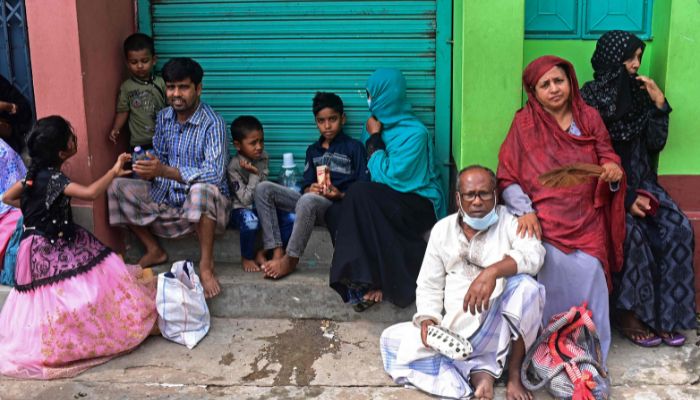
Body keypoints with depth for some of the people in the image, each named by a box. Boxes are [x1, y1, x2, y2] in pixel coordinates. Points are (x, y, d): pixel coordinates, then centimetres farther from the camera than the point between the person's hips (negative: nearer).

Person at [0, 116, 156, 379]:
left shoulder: (37, 172, 5)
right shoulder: (52, 178, -22)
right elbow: (90, 193, -37)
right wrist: (114, 172, -26)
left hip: (47, 246, 9)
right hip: (47, 250, -9)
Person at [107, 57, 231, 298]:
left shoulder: (212, 123, -20)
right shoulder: (163, 118, 2)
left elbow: (214, 174, -32)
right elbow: (160, 156, 13)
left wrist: (164, 171, -41)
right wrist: (148, 169, -14)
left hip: (204, 205, -7)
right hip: (166, 196, 7)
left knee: (202, 190, -40)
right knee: (117, 188, -4)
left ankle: (206, 265, -23)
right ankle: (154, 251, 7)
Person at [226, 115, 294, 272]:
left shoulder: (263, 158, 0)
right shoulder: (234, 167, -16)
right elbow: (246, 199, -19)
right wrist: (255, 175, -21)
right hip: (241, 209, -6)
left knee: (292, 219, -17)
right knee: (251, 222, -40)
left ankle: (262, 253, -4)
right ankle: (247, 257, -10)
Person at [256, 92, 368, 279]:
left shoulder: (354, 147, 4)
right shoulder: (313, 150, 20)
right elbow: (306, 186, 14)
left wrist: (341, 195, -18)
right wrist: (311, 189, -10)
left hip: (339, 205, -6)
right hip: (312, 202, 6)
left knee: (308, 200, -40)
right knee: (264, 189, -10)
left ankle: (290, 260, -24)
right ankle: (277, 253, -21)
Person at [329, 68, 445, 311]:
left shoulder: (415, 133, -14)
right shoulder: (378, 123, 7)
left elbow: (389, 176, -20)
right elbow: (371, 172, 12)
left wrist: (374, 138, -13)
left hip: (420, 204, -6)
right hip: (388, 202, 7)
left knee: (360, 194, -28)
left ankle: (375, 279, -20)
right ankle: (376, 280, -19)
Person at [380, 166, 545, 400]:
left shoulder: (509, 220, -1)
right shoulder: (442, 229, 9)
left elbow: (534, 253, -21)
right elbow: (429, 285, 11)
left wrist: (493, 271, -37)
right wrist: (427, 318, -9)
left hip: (501, 327, -3)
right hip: (455, 330, 3)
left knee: (525, 286, -32)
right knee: (392, 339, -12)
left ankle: (514, 373, -17)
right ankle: (478, 371, -22)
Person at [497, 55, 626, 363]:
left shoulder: (589, 116, 10)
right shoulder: (525, 122, 3)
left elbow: (607, 157, 14)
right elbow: (507, 177, 0)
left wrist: (613, 170, -10)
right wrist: (525, 211, -15)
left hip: (586, 218, 2)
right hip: (544, 219, -2)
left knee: (589, 272, -17)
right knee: (556, 268, -23)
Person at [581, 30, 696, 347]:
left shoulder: (637, 94, 9)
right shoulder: (589, 98, -8)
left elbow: (654, 145, 8)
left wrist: (659, 105, -5)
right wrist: (625, 197, -17)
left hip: (638, 180, 6)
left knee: (678, 228, -17)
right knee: (632, 232, -29)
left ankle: (667, 314, -8)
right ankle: (628, 314, -12)